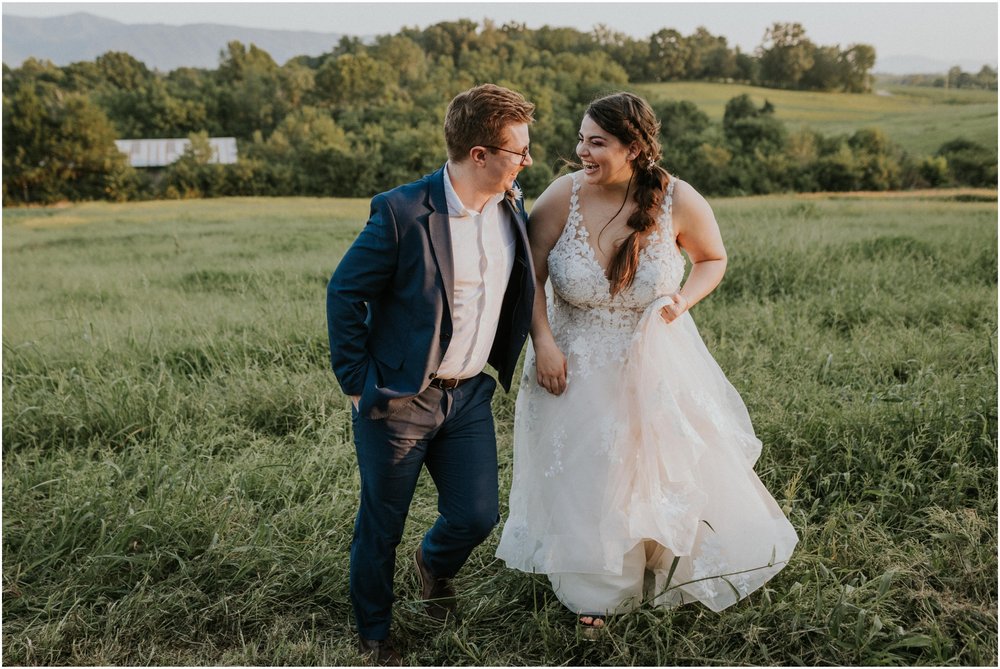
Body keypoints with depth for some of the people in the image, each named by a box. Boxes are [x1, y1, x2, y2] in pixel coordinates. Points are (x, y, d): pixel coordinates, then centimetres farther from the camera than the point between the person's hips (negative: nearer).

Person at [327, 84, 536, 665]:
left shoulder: (512, 206, -1)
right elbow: (345, 292, -11)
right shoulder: (403, 212, -20)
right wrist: (357, 385, -10)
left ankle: (436, 563, 44)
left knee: (478, 515, 7)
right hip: (398, 399, -5)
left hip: (470, 394, 5)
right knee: (382, 525, 11)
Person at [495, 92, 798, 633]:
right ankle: (593, 591, 36)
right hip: (577, 368, 0)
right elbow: (529, 275, -7)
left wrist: (686, 299, -15)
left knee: (669, 468, 16)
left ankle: (679, 568, 48)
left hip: (654, 364, 1)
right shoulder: (562, 196, -17)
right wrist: (543, 342, -16)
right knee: (582, 481, 11)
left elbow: (713, 259, 3)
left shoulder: (679, 201, -16)